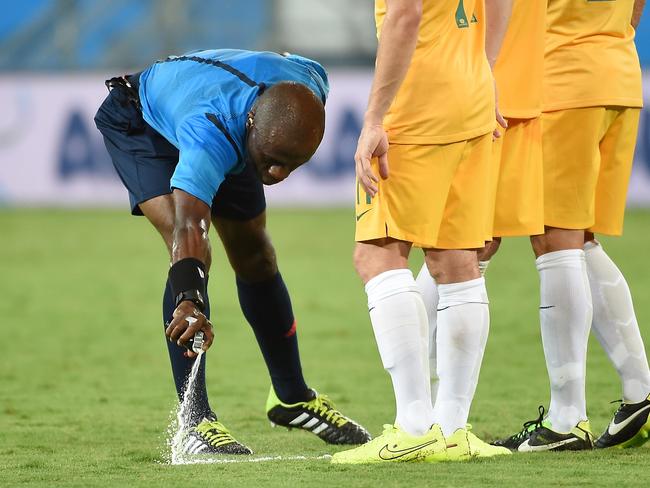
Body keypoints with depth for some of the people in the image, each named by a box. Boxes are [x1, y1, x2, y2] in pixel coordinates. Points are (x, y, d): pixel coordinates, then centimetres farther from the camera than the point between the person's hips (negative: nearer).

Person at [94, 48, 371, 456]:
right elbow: (190, 225, -61)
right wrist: (189, 301, -75)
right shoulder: (210, 134, -49)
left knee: (255, 256, 11)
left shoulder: (310, 82, -31)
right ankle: (197, 422, -22)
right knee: (192, 254, -25)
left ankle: (292, 398, 30)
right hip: (140, 121, -6)